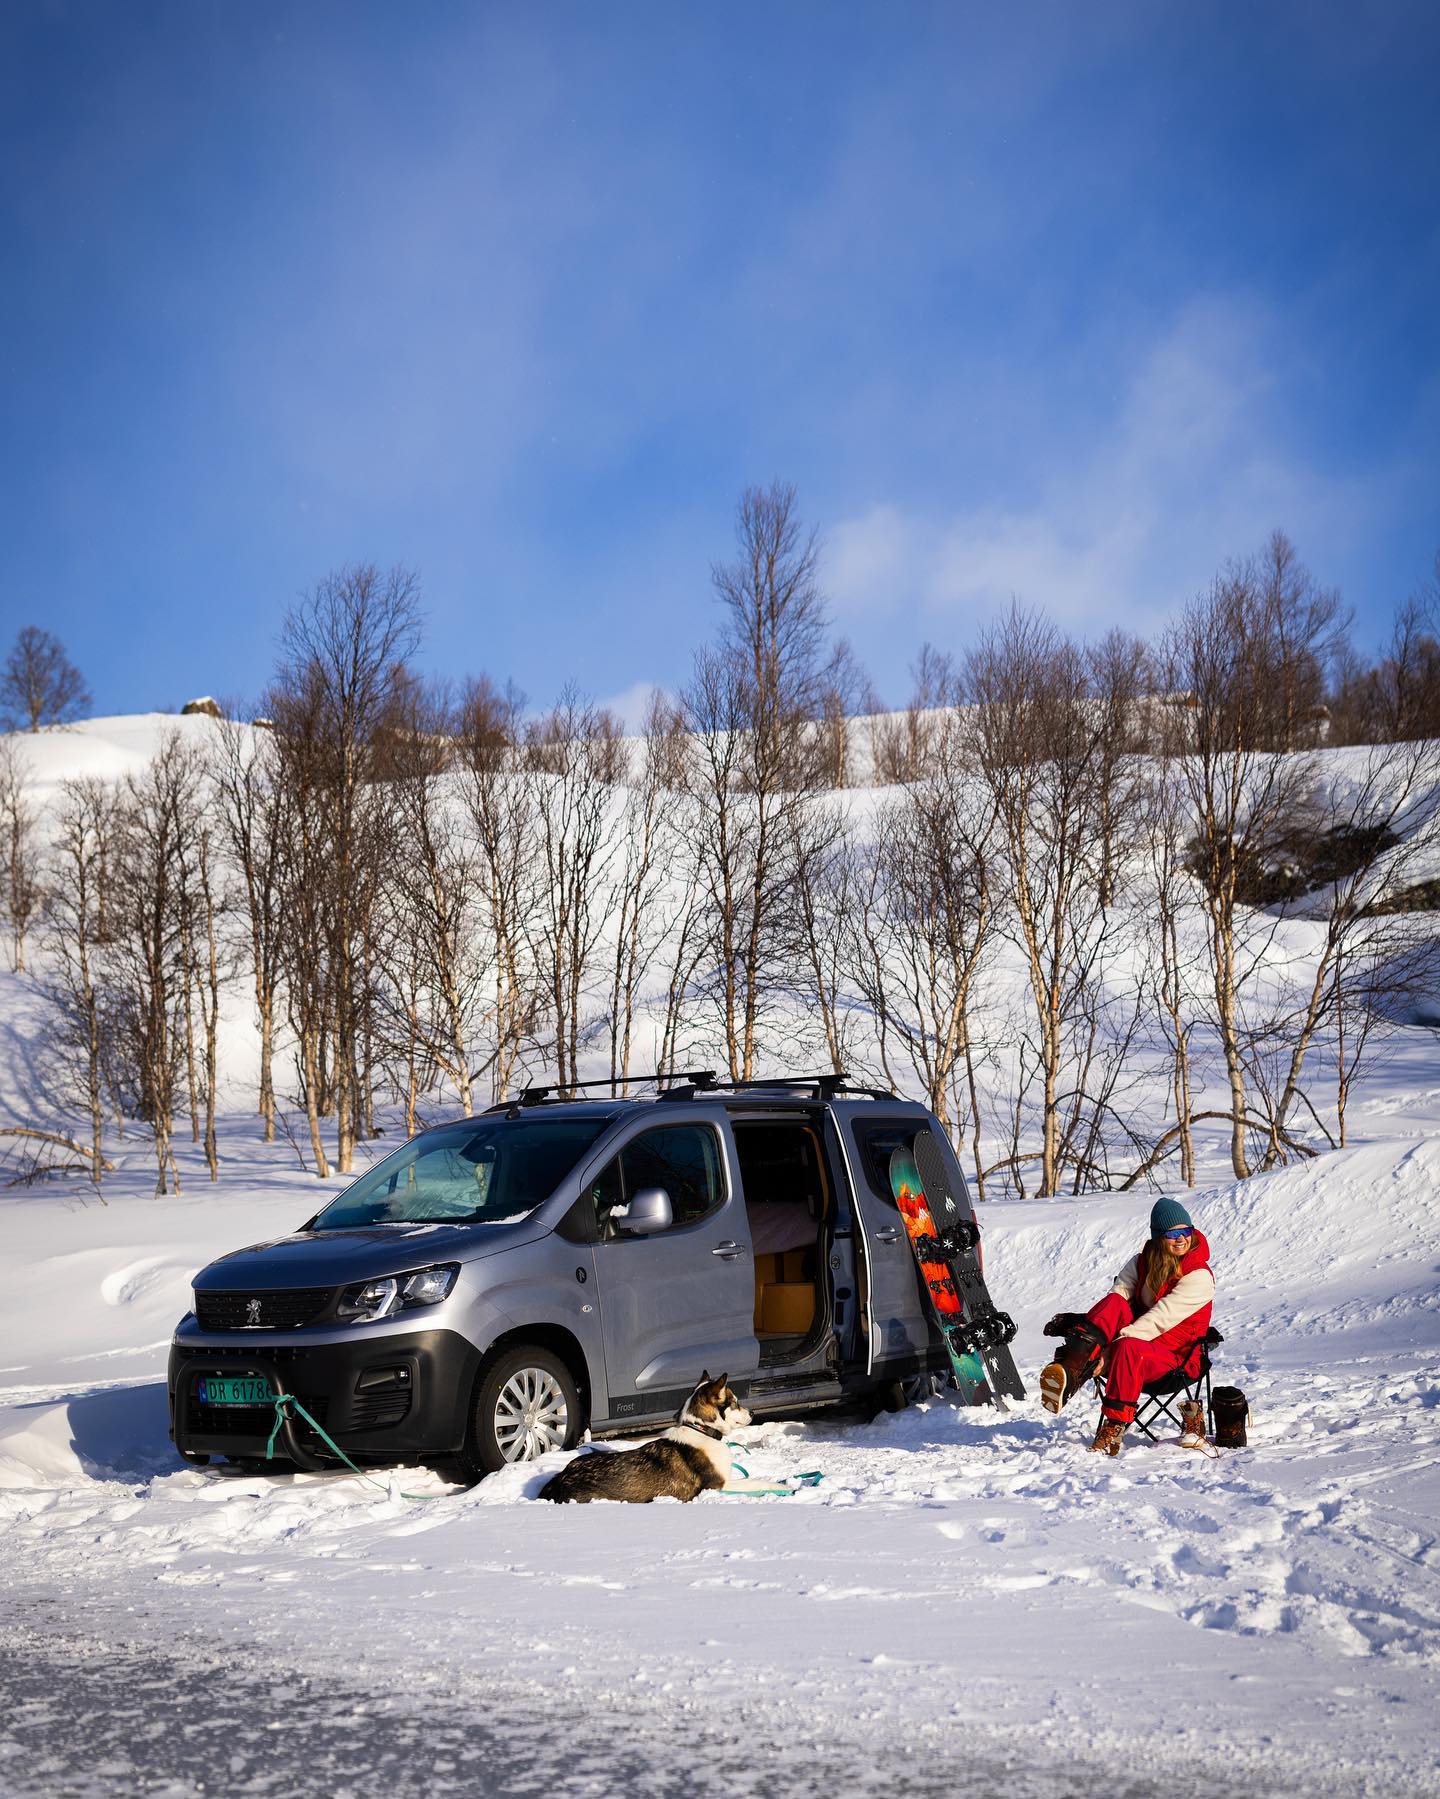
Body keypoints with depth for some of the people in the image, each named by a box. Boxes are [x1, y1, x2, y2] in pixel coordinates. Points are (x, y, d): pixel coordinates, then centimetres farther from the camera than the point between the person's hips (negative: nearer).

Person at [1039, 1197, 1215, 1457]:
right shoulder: (1141, 1262, 10)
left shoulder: (1199, 1276, -10)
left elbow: (1160, 1319, -21)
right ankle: (1071, 1369, -46)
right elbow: (1118, 1294, -5)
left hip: (1172, 1356, -5)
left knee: (1128, 1348, -39)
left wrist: (1112, 1344, -29)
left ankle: (1113, 1429, -37)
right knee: (1114, 1304, -27)